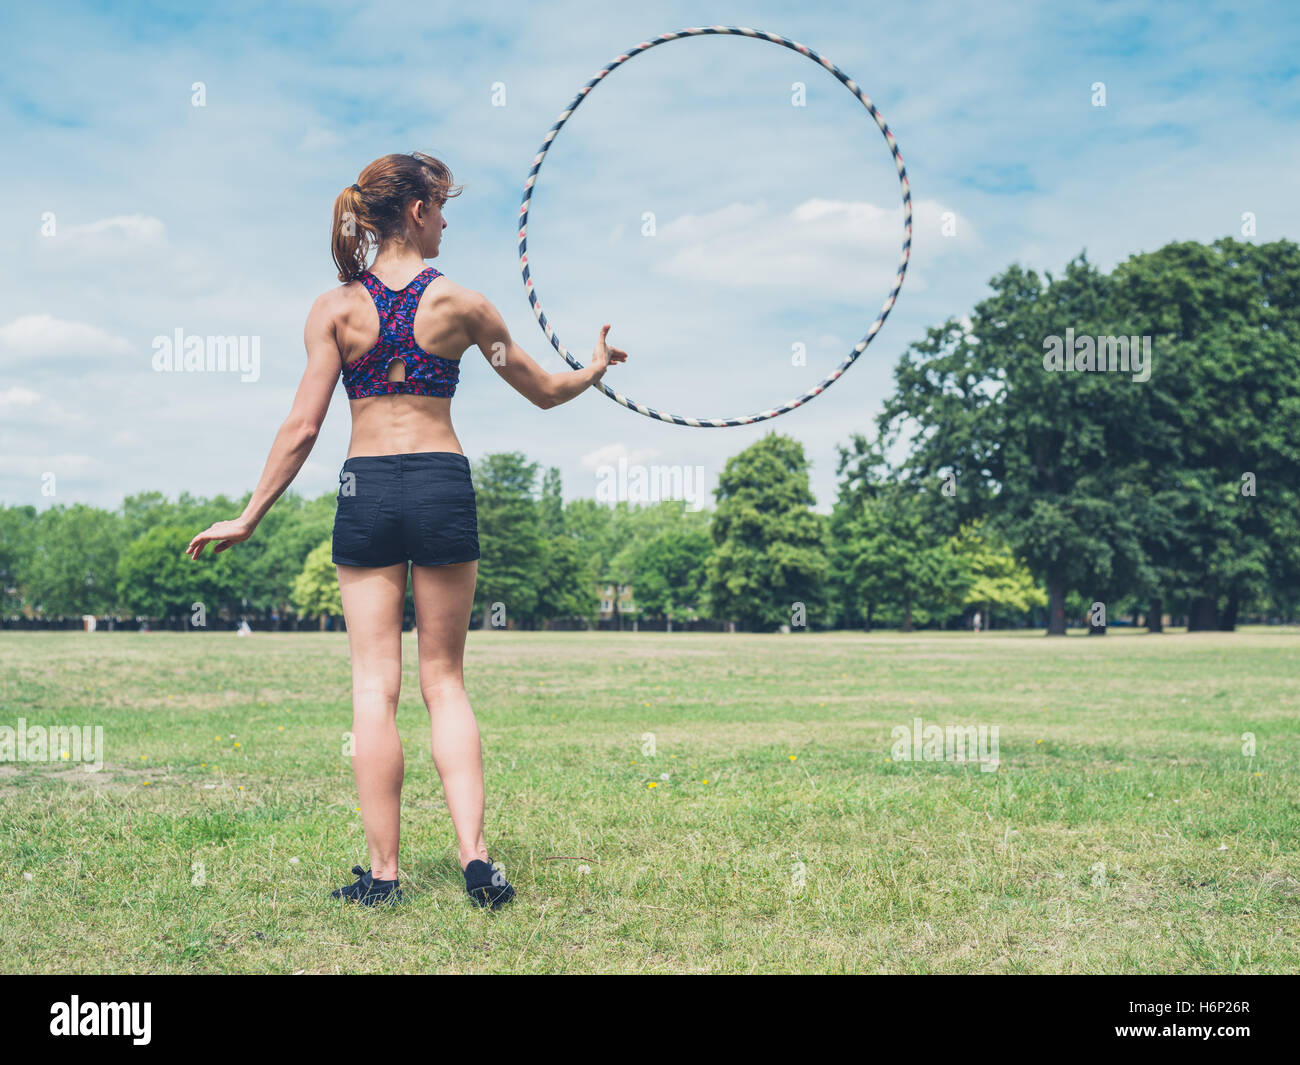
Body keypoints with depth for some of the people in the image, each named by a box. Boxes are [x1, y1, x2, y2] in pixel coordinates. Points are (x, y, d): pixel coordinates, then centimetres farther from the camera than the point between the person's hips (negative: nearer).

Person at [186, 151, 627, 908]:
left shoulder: (335, 308, 0)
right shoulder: (460, 302, 0)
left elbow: (303, 428, -4)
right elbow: (545, 393, 10)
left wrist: (249, 518, 3)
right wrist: (598, 367, 31)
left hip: (366, 490, 0)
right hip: (443, 484, 0)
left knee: (375, 685, 4)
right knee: (445, 679, 9)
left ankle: (383, 873, 5)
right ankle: (475, 856, 0)